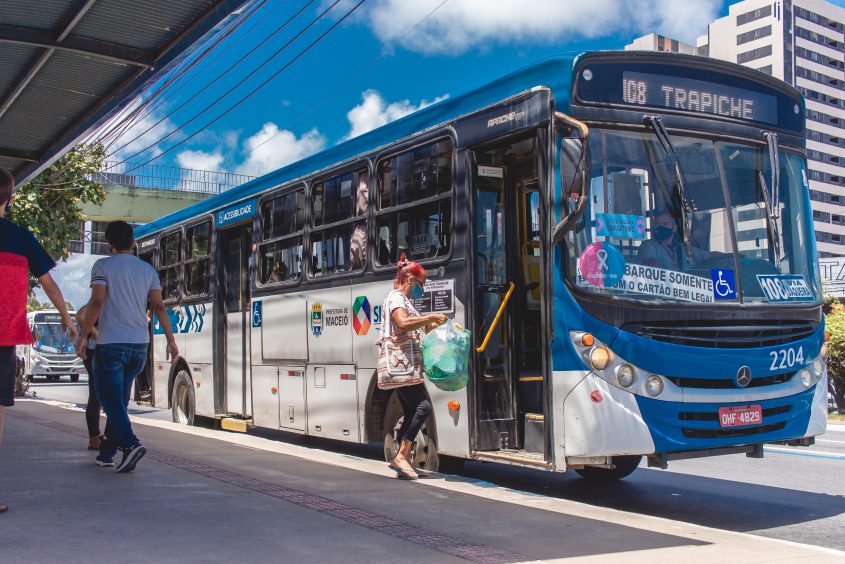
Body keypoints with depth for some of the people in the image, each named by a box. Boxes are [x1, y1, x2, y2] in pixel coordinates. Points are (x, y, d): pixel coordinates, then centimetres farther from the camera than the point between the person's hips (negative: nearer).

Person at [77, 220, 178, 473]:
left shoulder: (103, 266, -1)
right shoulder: (148, 269, 11)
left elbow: (96, 302, -11)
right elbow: (159, 306, 3)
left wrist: (83, 336, -8)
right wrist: (171, 340, 2)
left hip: (111, 343, -5)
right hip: (140, 344, 5)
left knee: (110, 398, -3)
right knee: (119, 397, 15)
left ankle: (131, 444, -23)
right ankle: (107, 452, 19)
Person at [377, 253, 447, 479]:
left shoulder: (404, 300, 25)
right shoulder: (396, 298, -6)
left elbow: (415, 331, 28)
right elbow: (404, 323, -25)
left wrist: (432, 325, 15)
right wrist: (431, 317, -19)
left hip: (405, 367, 11)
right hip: (400, 364, -11)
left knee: (412, 413, 8)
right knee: (422, 406, -17)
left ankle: (401, 459, 10)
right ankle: (401, 456, -16)